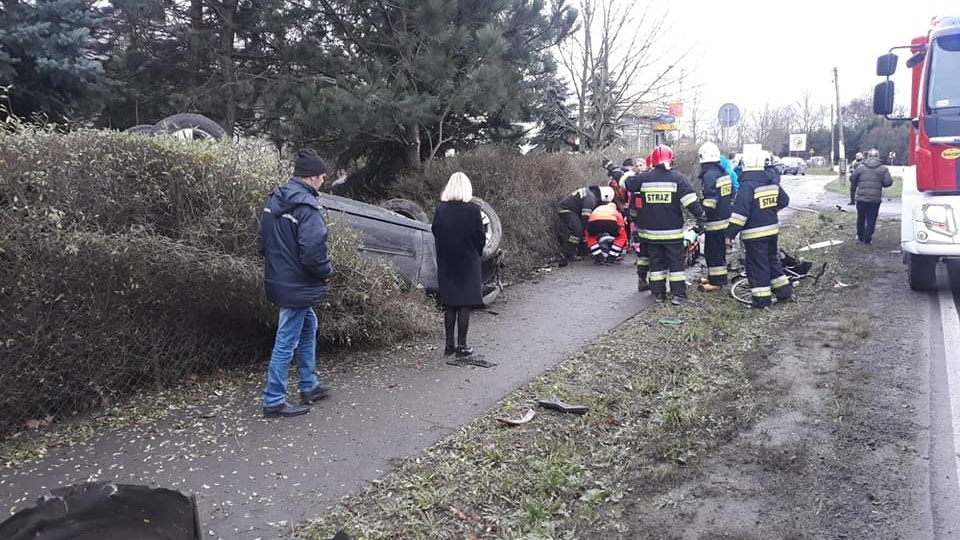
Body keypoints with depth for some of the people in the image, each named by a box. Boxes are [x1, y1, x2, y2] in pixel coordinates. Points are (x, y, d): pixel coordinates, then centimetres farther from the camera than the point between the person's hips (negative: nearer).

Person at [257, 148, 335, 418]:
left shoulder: (274, 199, 6)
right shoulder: (306, 206, -21)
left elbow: (262, 240, 13)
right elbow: (313, 251, -27)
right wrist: (327, 272, -9)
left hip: (279, 279, 10)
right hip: (297, 285, -10)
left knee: (308, 326, 24)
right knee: (287, 342, 0)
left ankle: (309, 386, 33)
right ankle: (274, 401, 10)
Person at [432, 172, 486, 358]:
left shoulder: (440, 209, -4)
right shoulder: (473, 209, -12)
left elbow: (435, 233, 3)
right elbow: (481, 238, -7)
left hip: (446, 263, 3)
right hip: (468, 263, -3)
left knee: (449, 305, 12)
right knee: (465, 305, 4)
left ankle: (449, 345, 17)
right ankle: (461, 346, 7)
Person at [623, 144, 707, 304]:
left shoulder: (643, 178, -1)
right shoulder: (677, 177, -8)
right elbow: (690, 200, -13)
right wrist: (700, 216, -9)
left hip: (650, 231, 2)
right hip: (673, 231, -2)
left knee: (656, 261, 12)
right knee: (676, 261, 5)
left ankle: (658, 292, 14)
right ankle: (678, 294, 2)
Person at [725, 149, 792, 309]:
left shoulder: (747, 185, -19)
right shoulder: (772, 182, 5)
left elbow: (740, 211, -24)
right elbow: (784, 200, 17)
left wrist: (730, 234, -21)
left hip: (754, 233, -7)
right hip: (772, 229, 7)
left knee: (757, 266, 0)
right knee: (773, 260, 22)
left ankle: (762, 299, 3)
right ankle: (784, 291, 29)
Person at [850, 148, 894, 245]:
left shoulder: (861, 168, 1)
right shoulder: (883, 169, -2)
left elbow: (852, 178, 10)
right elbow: (888, 182, -6)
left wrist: (854, 189, 28)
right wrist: (880, 183, 15)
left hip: (861, 198, 1)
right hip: (875, 199, -1)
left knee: (861, 218, 17)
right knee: (871, 220, 4)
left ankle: (860, 237, 28)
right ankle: (867, 240, 2)